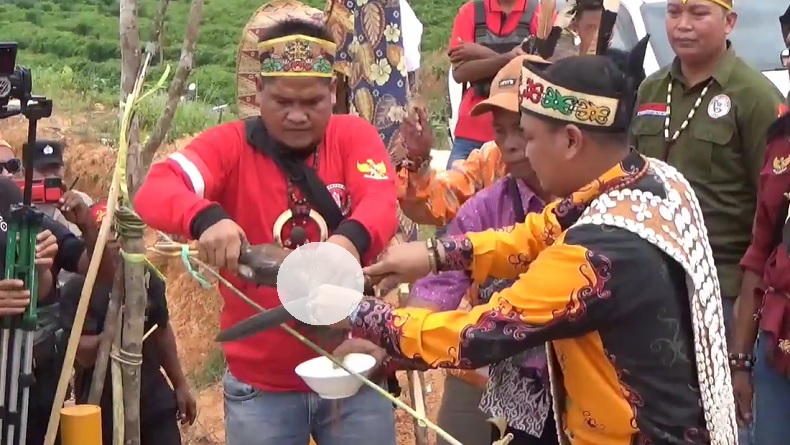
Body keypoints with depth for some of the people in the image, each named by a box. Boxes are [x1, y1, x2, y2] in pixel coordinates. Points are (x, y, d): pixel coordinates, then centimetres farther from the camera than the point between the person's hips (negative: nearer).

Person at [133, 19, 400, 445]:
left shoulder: (355, 136, 0)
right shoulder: (229, 145, -4)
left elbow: (381, 200, -18)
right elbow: (154, 191, -19)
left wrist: (351, 238, -41)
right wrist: (206, 218, -41)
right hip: (260, 382, 0)